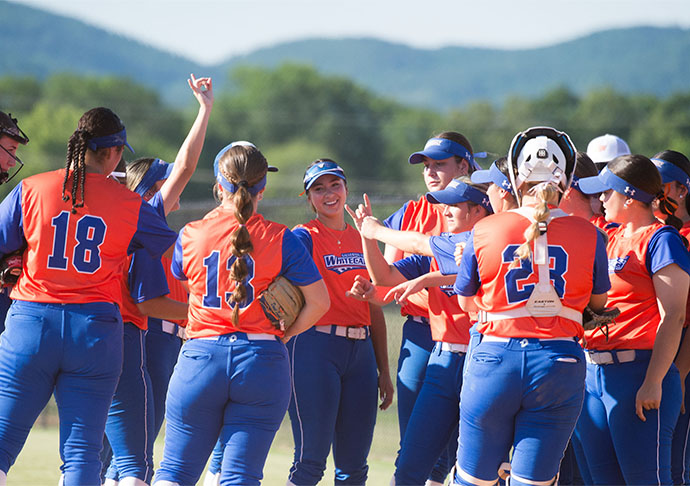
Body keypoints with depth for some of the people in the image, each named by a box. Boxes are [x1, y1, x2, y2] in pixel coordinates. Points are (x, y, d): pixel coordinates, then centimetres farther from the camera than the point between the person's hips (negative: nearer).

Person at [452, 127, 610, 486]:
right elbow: (599, 304, 12)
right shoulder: (589, 236, -2)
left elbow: (466, 301, 12)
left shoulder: (483, 231, -1)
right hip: (560, 361, 0)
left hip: (494, 360, 0)